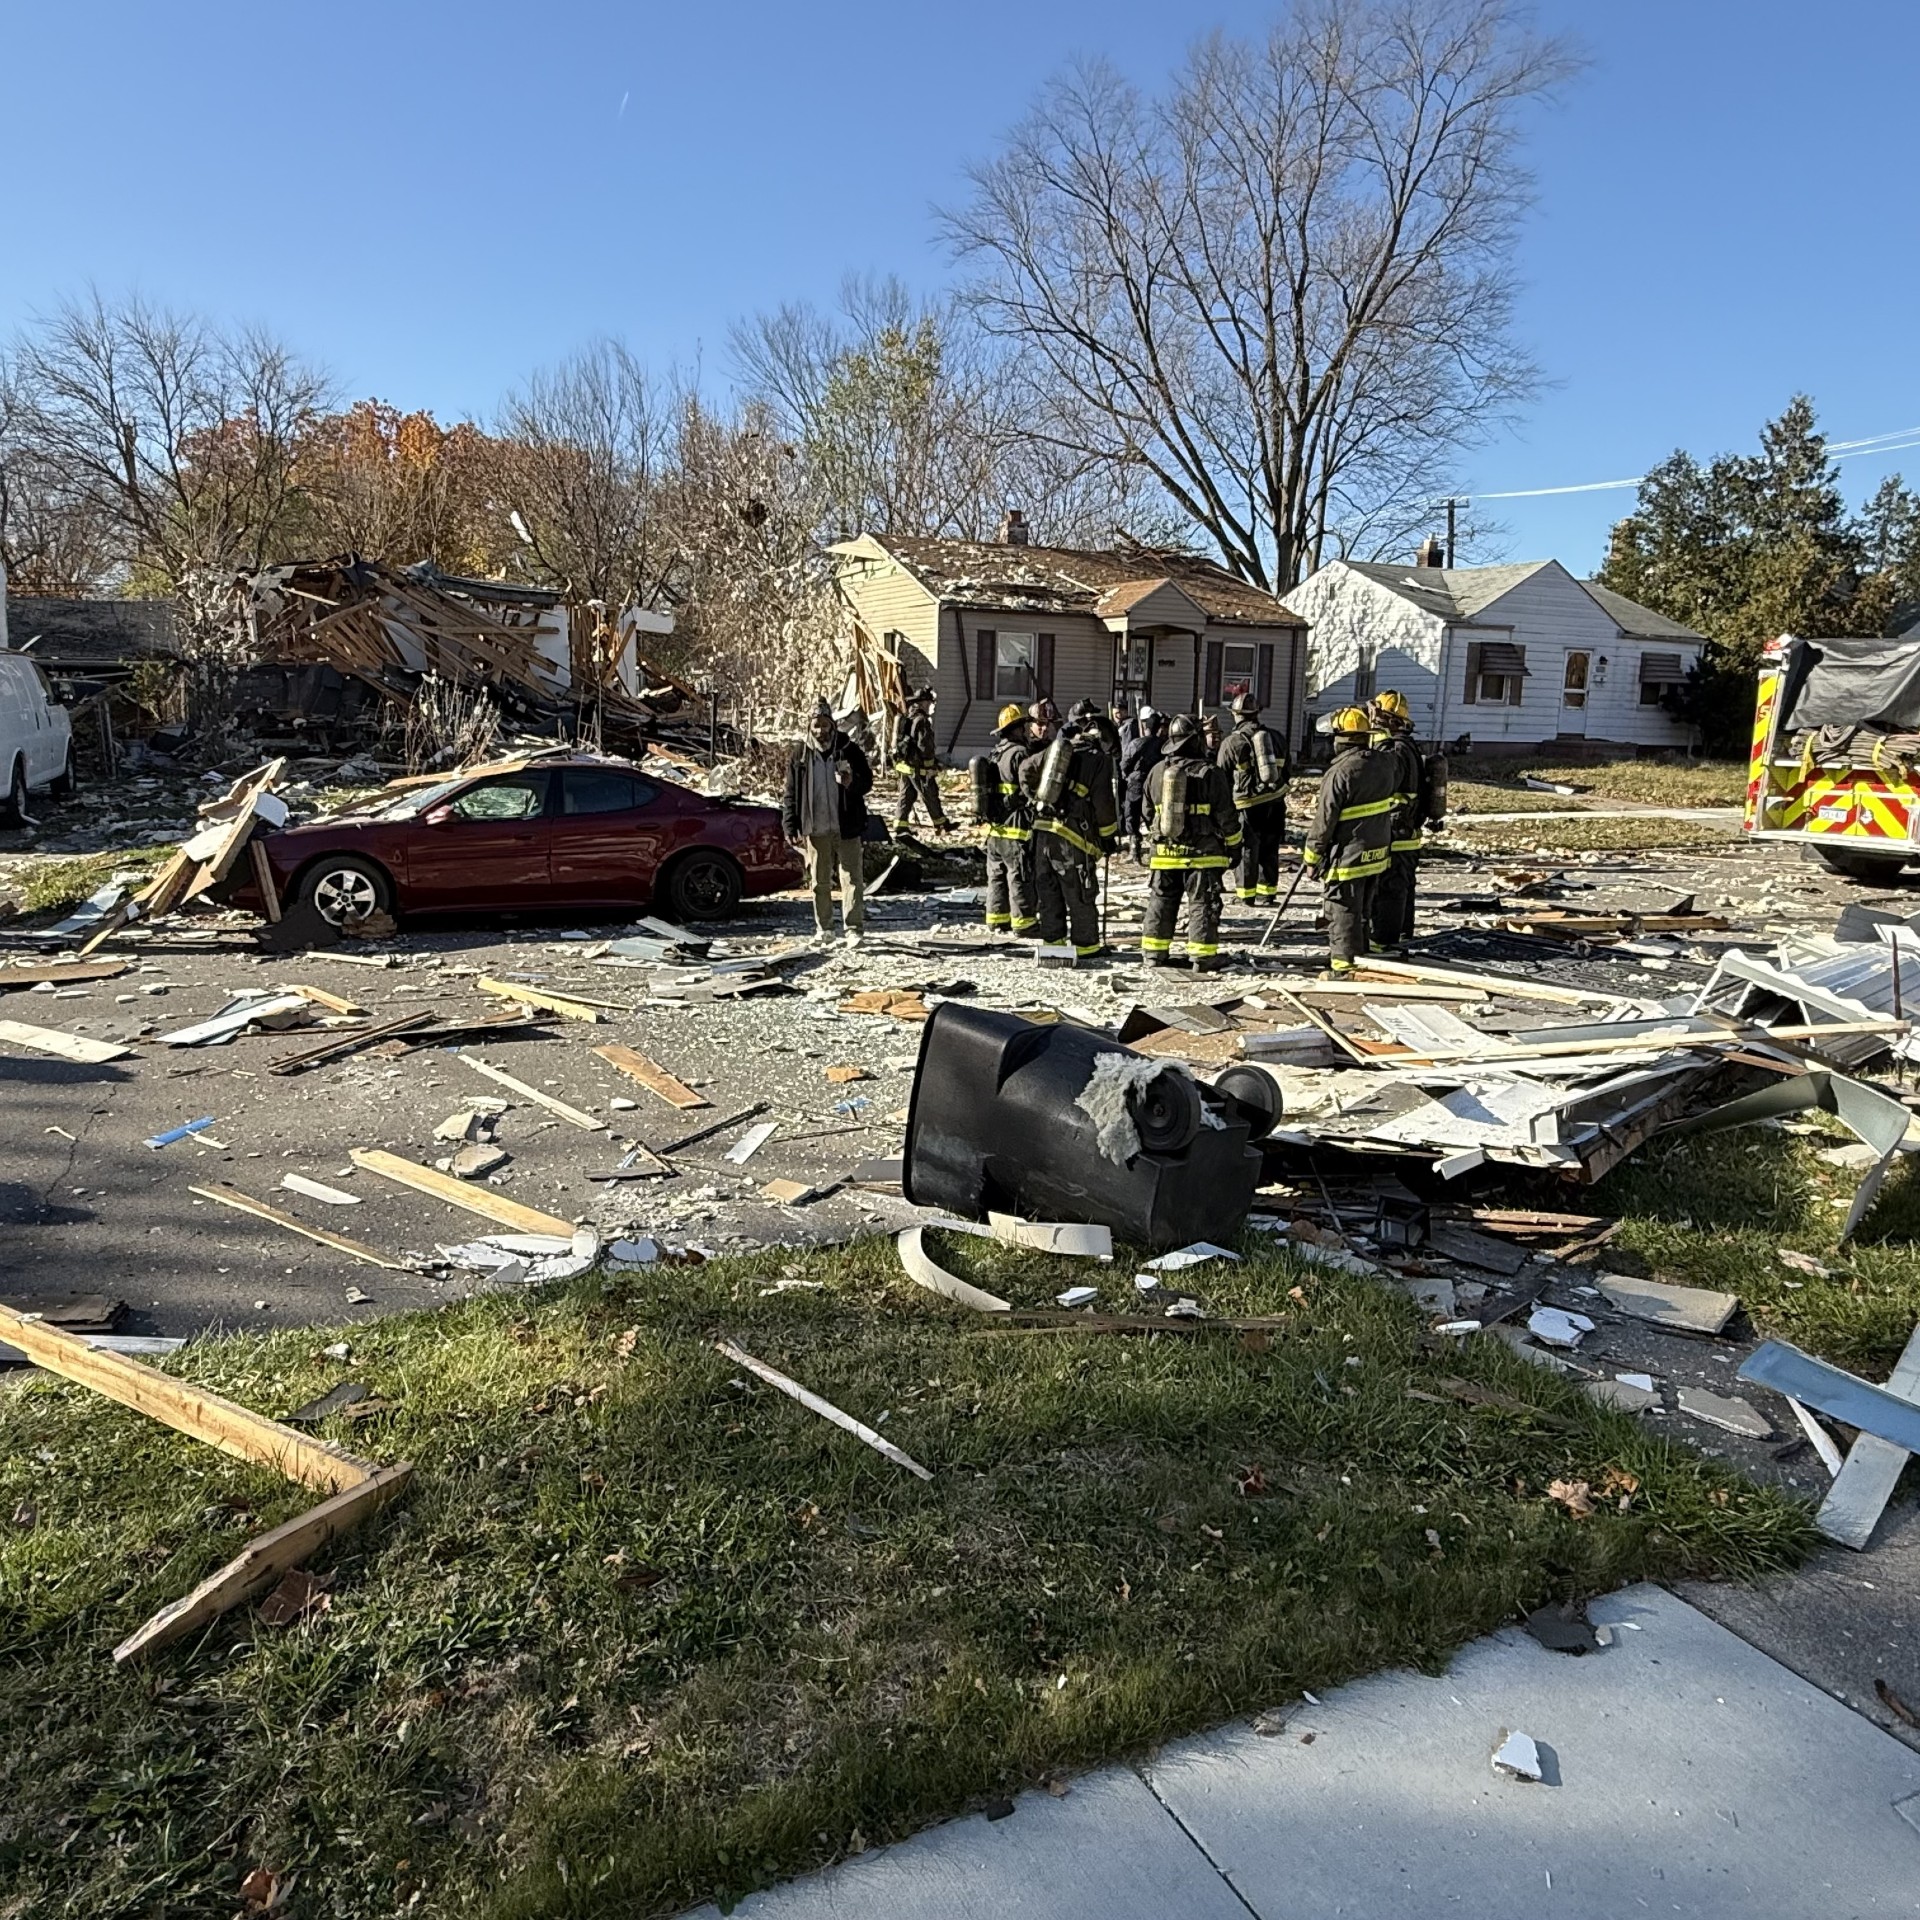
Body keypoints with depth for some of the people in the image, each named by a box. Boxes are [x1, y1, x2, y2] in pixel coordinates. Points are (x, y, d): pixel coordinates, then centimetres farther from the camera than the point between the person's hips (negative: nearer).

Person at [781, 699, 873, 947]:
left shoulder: (849, 751, 2)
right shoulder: (799, 756, 5)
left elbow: (867, 782, 5)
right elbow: (791, 795, 7)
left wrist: (853, 782, -19)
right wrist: (791, 828, -1)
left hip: (847, 828, -1)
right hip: (815, 830, 1)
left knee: (852, 879, -5)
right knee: (820, 882, 10)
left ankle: (855, 928, -3)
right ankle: (823, 926, 23)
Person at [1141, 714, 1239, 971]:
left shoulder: (1157, 771, 2)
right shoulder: (1211, 774, -11)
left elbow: (1148, 812, 15)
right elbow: (1226, 817, -7)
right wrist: (1234, 846, 5)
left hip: (1164, 852, 4)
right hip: (1202, 853, -4)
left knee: (1160, 903, 12)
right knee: (1202, 904, 2)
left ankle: (1154, 952, 15)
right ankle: (1203, 956, 2)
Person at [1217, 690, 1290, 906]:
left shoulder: (1231, 742, -6)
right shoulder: (1274, 736, 9)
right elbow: (1285, 770, 16)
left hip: (1249, 804, -4)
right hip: (1276, 801, 4)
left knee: (1248, 849, 4)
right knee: (1270, 849, 12)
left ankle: (1247, 895, 7)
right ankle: (1267, 893, 16)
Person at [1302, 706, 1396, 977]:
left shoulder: (1339, 773, -20)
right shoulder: (1384, 763, 1)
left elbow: (1324, 822, -16)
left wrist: (1313, 857, -7)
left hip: (1347, 857, -7)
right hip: (1376, 853, 8)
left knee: (1343, 913, 2)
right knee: (1361, 912, 20)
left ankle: (1344, 967, 7)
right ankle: (1359, 959, 30)